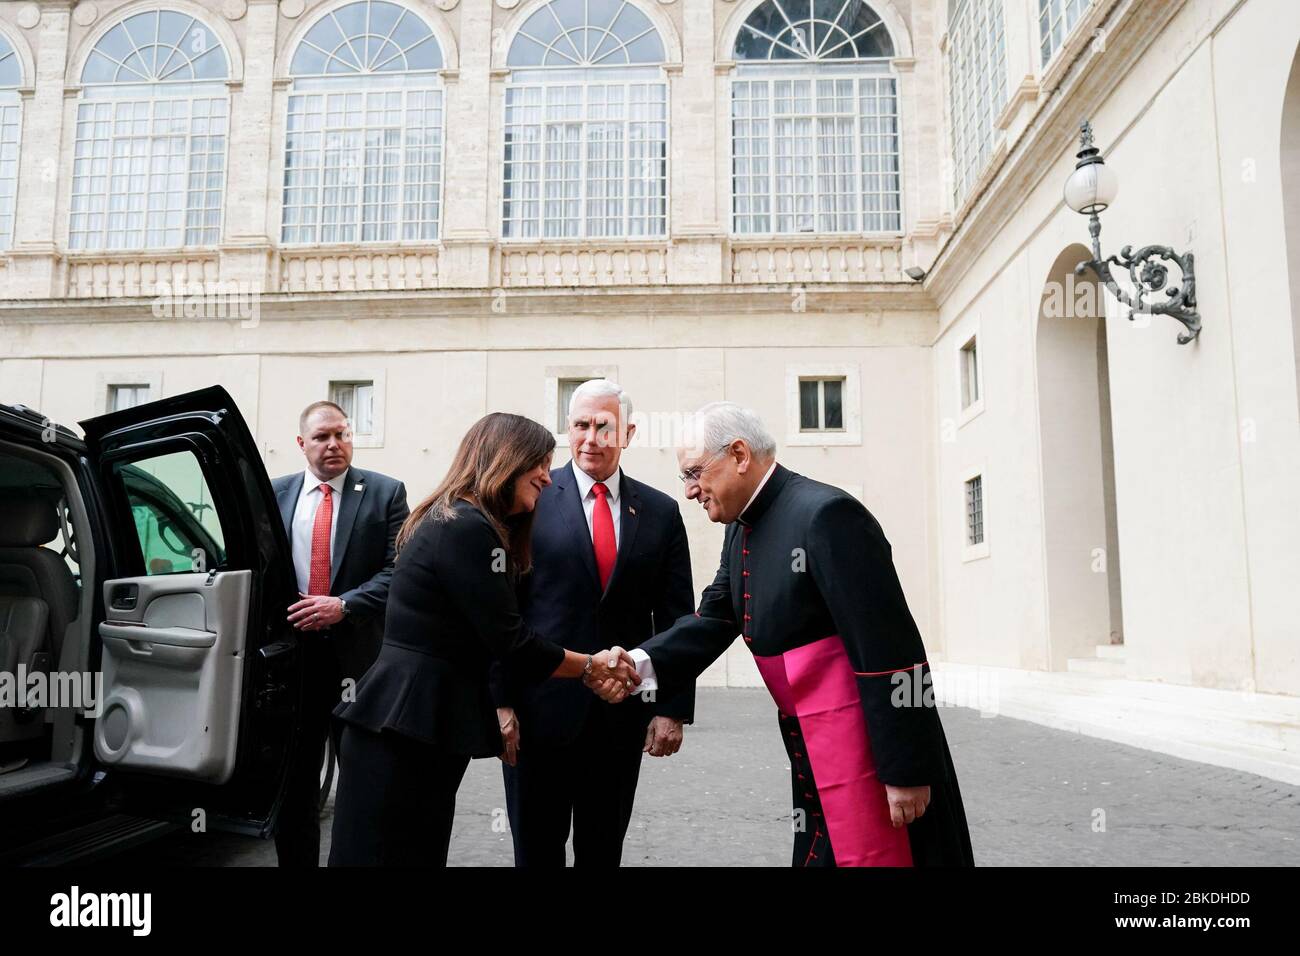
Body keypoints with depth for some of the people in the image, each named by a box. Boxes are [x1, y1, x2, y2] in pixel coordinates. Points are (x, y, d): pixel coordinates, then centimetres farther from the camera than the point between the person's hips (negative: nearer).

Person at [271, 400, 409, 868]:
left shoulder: (385, 492, -1)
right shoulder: (274, 493, 8)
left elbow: (397, 569, -8)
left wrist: (343, 605, -17)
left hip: (358, 652, -2)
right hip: (293, 650, 3)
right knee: (295, 772, 13)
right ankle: (294, 859, 28)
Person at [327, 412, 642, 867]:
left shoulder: (453, 520, 15)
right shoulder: (468, 527, -16)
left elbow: (491, 638, 11)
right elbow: (512, 643, -16)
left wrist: (593, 667, 4)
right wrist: (591, 666, 0)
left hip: (419, 722, 10)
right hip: (406, 727, -10)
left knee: (420, 854, 16)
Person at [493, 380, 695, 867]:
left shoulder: (660, 511, 5)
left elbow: (677, 618, 5)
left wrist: (674, 708, -1)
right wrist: (500, 700, -9)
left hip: (623, 714, 2)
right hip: (540, 706, -2)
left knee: (604, 850, 15)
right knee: (536, 849, 11)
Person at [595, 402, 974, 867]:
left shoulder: (826, 513, -20)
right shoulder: (742, 528, 9)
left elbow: (888, 649, -22)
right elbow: (713, 620, 4)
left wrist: (905, 770, -21)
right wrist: (641, 665, -13)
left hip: (867, 749, -9)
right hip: (810, 751, 9)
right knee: (819, 851, 19)